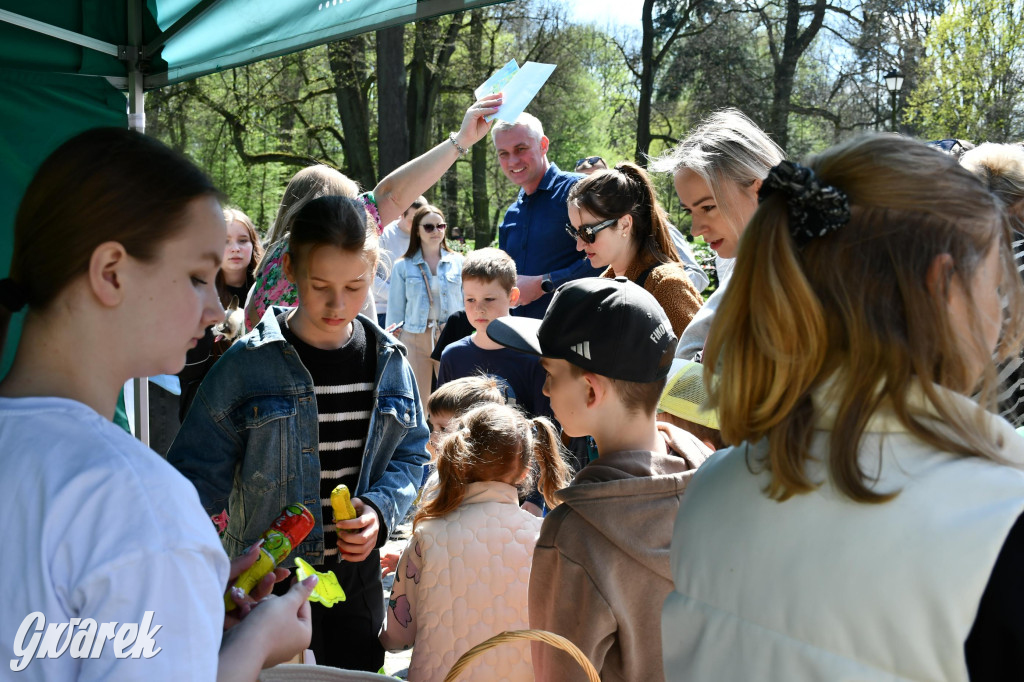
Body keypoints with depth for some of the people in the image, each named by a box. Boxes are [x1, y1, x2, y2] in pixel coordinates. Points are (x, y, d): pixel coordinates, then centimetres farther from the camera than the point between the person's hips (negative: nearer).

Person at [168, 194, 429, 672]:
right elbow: (198, 474, -10)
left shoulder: (388, 362, 0)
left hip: (358, 577, 4)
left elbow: (411, 454, 9)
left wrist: (380, 509, -10)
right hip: (269, 581, -3)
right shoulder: (248, 364, -12)